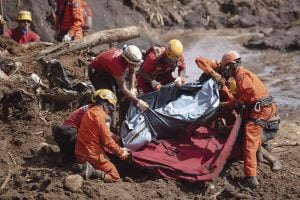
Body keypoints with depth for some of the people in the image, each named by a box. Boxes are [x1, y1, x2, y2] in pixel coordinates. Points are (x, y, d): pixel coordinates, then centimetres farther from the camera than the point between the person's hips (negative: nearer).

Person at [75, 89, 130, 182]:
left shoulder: (89, 112, 12)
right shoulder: (99, 115, -16)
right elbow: (107, 140, -15)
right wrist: (120, 152, -1)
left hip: (81, 154, 9)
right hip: (93, 154, -9)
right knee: (115, 176, -3)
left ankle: (85, 166, 1)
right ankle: (91, 171, -17)